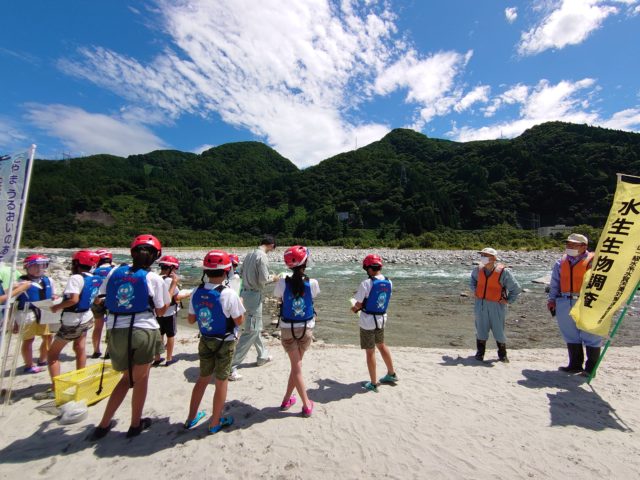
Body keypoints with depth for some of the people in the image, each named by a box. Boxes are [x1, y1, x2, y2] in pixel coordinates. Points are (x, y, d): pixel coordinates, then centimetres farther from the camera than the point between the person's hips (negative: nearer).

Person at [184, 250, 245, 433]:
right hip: (225, 343, -5)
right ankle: (215, 422, 27)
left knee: (203, 378, 23)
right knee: (221, 382, 12)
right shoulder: (229, 294, -24)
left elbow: (190, 319, 2)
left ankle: (192, 418, 38)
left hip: (205, 341, 5)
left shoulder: (197, 292, -9)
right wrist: (240, 304, -1)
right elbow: (239, 321, -16)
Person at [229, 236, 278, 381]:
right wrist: (272, 278, 1)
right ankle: (231, 366, 0)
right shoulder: (262, 256, -16)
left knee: (257, 328, 22)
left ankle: (263, 356, 39)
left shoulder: (250, 255, 9)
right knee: (251, 332, -2)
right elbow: (263, 279, -20)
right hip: (254, 295, -9)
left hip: (246, 292, 9)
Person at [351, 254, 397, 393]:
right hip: (382, 318, 6)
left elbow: (359, 305, -16)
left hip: (368, 320, -6)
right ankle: (391, 374, 42)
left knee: (370, 351, 8)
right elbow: (382, 301, 7)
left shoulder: (366, 283, -21)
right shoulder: (388, 283, -2)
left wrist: (354, 307, 8)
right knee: (381, 346, 27)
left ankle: (373, 383, 22)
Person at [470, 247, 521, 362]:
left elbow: (516, 288, -2)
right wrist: (474, 290, 14)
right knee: (481, 329, 8)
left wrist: (508, 300, -4)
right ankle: (480, 353, 21)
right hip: (480, 304, 3)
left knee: (498, 330, 7)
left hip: (496, 305, -3)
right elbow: (473, 279, 25)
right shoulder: (478, 270, 1)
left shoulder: (503, 272, -12)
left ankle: (502, 354, 26)